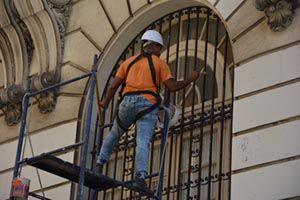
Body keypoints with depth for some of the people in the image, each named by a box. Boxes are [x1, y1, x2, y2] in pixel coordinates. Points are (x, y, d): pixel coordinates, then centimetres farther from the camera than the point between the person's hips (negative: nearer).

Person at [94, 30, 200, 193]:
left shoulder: (128, 62, 18)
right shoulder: (160, 63, 8)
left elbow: (113, 86, 13)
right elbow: (172, 87, 0)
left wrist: (105, 103, 29)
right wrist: (191, 79, 14)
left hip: (128, 102, 3)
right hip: (147, 104, -3)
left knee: (114, 134, 24)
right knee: (143, 142, -12)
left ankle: (99, 165, 19)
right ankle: (140, 176, -27)